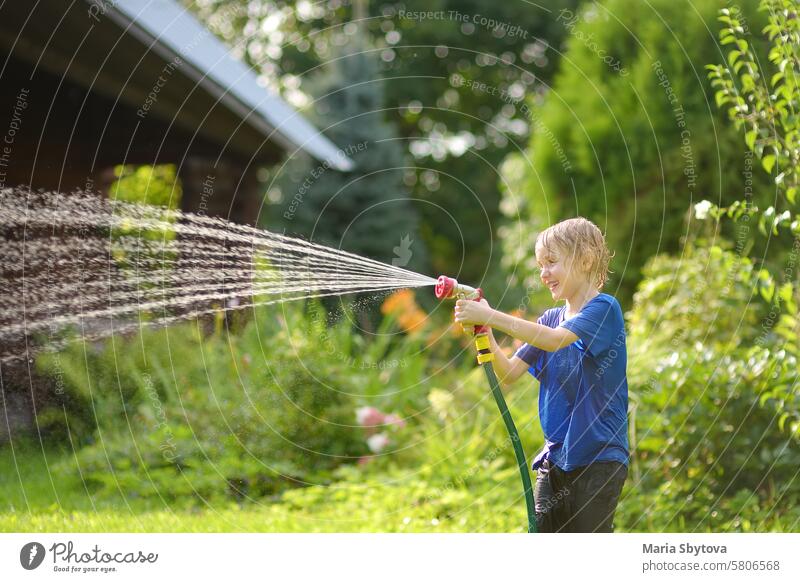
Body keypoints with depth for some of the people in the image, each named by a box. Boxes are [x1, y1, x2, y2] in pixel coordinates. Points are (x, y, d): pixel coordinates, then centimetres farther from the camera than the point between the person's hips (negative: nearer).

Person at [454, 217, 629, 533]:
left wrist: (491, 316, -26)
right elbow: (509, 373, 4)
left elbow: (555, 340, -25)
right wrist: (483, 332, -12)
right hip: (555, 457, 7)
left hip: (599, 458, -7)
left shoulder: (604, 308, -8)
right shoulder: (549, 319, 12)